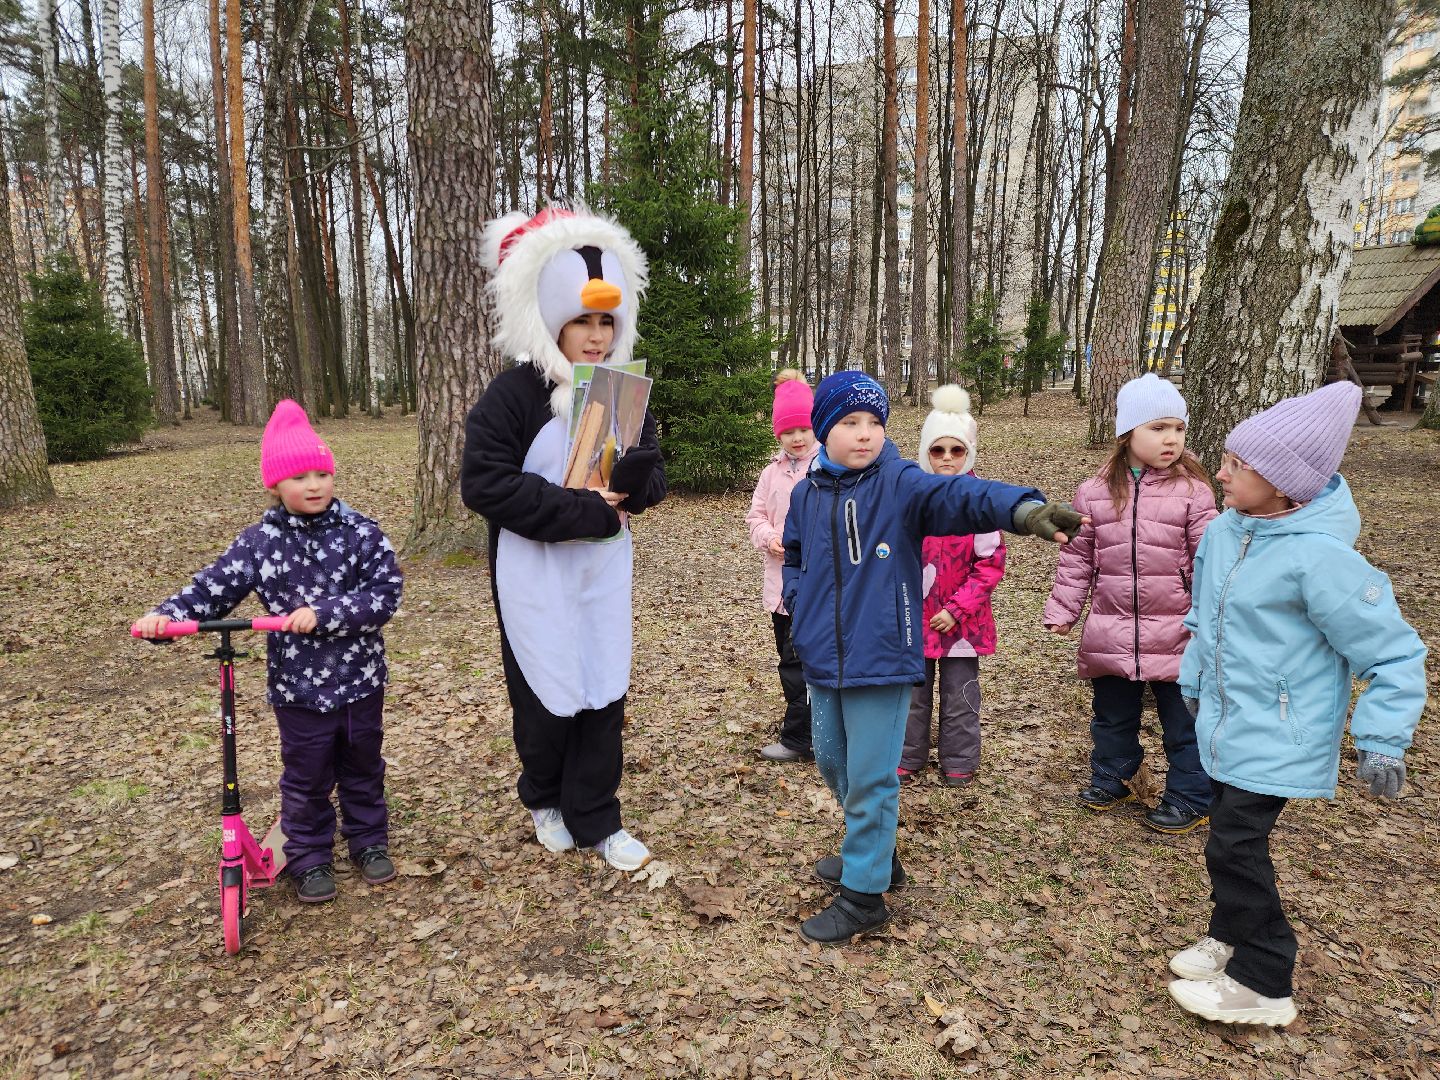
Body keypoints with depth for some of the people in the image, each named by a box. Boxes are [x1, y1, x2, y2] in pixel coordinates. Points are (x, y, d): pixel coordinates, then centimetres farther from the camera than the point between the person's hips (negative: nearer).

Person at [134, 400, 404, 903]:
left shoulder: (360, 533, -10)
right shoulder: (260, 542, -6)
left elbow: (386, 592, -18)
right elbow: (213, 589, -5)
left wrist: (324, 613, -27)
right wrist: (165, 615, -22)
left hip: (360, 679, 0)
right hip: (298, 687, 0)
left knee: (363, 768, 18)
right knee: (306, 779, 14)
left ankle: (369, 841, 39)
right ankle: (309, 858, 34)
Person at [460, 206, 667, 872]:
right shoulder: (512, 394, -11)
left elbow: (652, 478, 8)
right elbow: (484, 482, -19)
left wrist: (635, 480, -18)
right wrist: (582, 511, -21)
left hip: (605, 569, 4)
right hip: (534, 573, -4)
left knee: (604, 692, 7)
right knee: (545, 694, 7)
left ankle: (595, 819, 22)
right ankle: (544, 799, 34)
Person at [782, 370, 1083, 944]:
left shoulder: (901, 484, -11)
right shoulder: (807, 493, 6)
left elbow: (959, 494, -30)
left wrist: (1023, 508, -48)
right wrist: (798, 600, 2)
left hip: (879, 658, -6)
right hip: (822, 658, 7)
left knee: (870, 777, 2)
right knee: (832, 762, 21)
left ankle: (864, 893, 21)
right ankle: (871, 852, 44)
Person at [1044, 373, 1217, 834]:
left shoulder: (1192, 490, -6)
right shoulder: (1096, 491, 0)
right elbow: (1076, 557, 6)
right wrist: (1062, 609, 3)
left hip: (1176, 633, -2)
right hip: (1111, 631, 3)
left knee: (1183, 721, 10)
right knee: (1112, 714, 19)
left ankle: (1189, 798, 27)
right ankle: (1111, 778, 39)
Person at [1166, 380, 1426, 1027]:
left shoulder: (1318, 557, -25)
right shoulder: (1223, 530, -2)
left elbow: (1393, 653, -17)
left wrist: (1383, 742, -16)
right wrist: (1193, 682, 22)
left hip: (1276, 739, -7)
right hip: (1224, 726, 7)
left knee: (1235, 846, -3)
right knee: (1233, 839, 19)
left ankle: (1262, 983, 16)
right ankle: (1233, 938, 38)